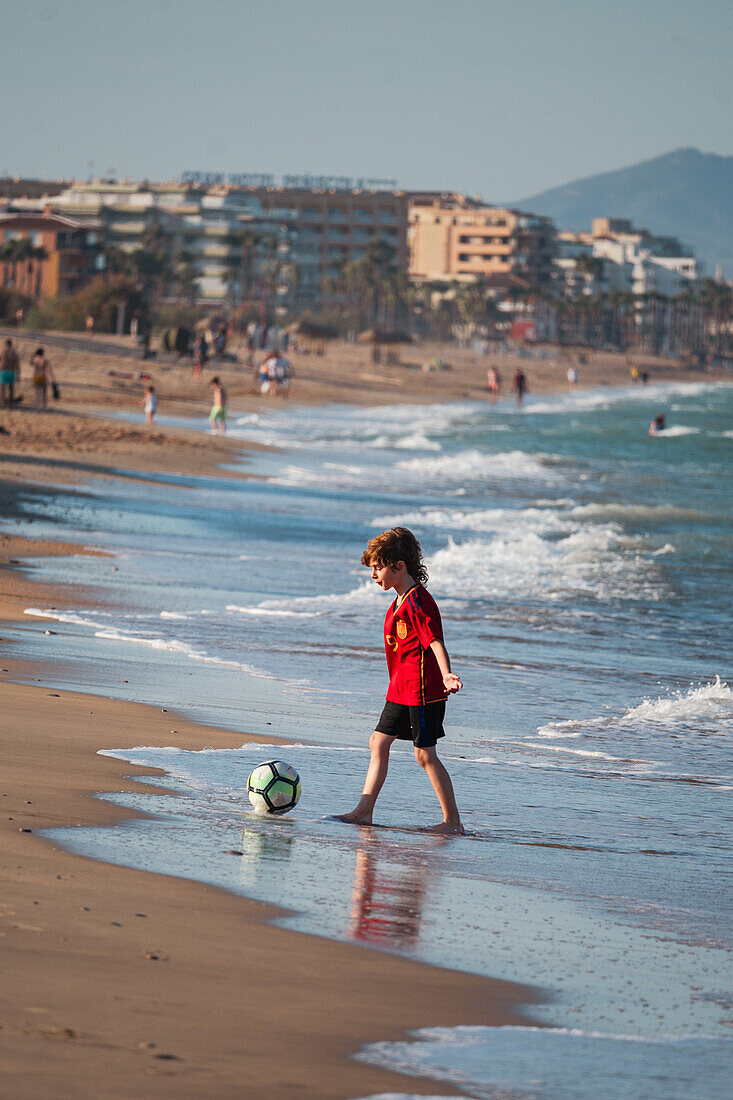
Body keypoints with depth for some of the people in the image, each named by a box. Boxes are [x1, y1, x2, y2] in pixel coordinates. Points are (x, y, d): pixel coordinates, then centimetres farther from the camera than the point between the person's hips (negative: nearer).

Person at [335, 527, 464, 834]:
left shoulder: (418, 602, -17)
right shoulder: (400, 601, 14)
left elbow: (435, 642, -26)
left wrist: (446, 674, -40)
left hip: (423, 691, -10)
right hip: (401, 690, 10)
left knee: (425, 754, -6)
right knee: (378, 742, 11)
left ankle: (452, 821, 0)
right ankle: (364, 811, 16)